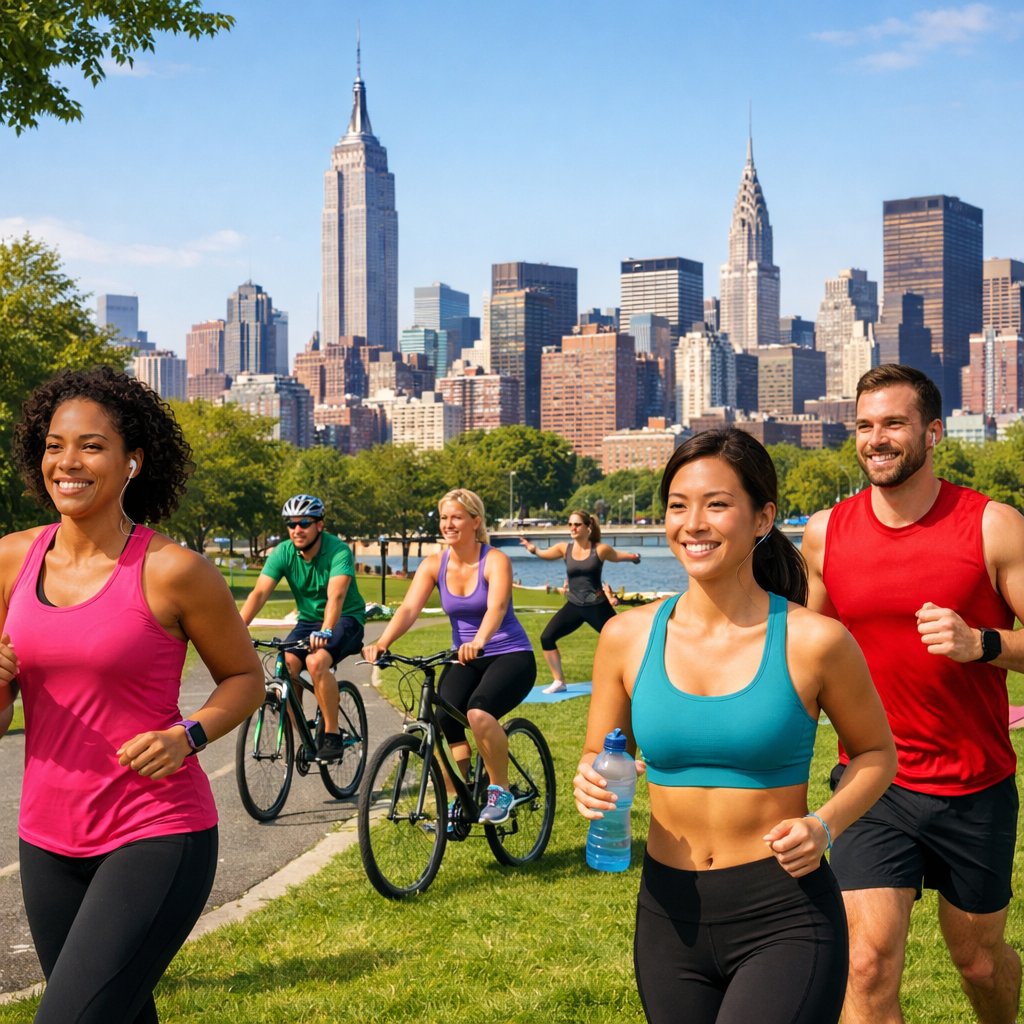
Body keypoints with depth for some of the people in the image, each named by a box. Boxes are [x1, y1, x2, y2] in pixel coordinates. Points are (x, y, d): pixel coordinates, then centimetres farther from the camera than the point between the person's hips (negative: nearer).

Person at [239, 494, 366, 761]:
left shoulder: (338, 551, -21)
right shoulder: (283, 553, -9)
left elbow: (335, 596, -35)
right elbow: (259, 593, -18)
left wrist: (325, 632, -52)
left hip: (346, 619, -5)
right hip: (308, 620, 5)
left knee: (316, 661, -32)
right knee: (284, 667, -21)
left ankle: (332, 734, -18)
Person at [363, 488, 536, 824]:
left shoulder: (495, 561, -14)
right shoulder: (433, 565, -2)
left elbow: (497, 607, -32)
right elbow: (408, 608, -15)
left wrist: (479, 641, -53)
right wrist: (382, 642, -34)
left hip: (510, 656, -5)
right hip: (464, 659, 5)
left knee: (479, 712, -32)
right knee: (443, 725, -18)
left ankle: (500, 790, -10)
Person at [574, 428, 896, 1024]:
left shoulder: (813, 641, -9)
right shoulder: (627, 637, 0)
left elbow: (876, 752, 7)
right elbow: (598, 756, 13)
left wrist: (826, 825, -11)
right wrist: (593, 785, -10)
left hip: (784, 919, -4)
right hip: (670, 917, 4)